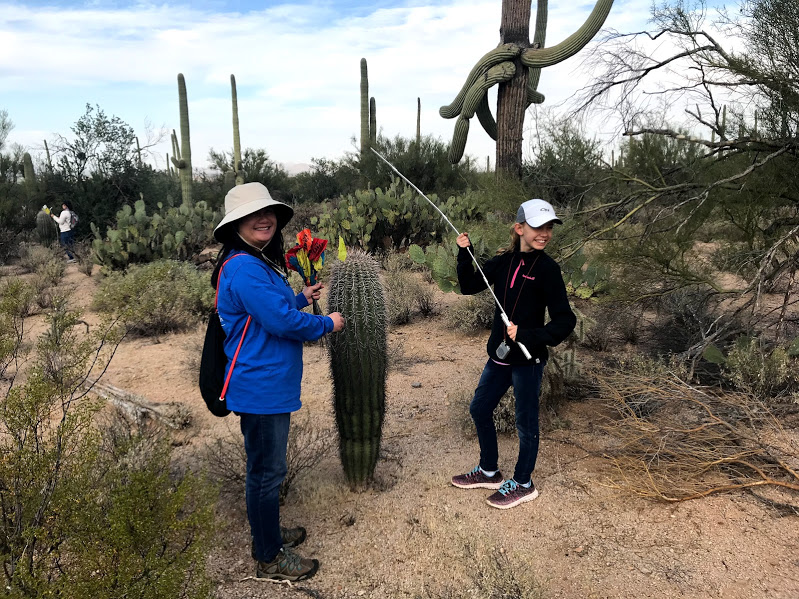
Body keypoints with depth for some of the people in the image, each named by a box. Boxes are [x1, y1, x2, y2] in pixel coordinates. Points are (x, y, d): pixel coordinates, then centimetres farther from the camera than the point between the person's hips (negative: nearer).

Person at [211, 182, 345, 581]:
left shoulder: (260, 262, 12)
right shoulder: (243, 268, -22)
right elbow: (282, 321, -25)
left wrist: (301, 299, 14)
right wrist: (328, 324, -11)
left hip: (272, 384, 11)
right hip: (261, 388, -11)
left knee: (265, 468, 23)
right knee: (267, 472, 4)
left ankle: (267, 532, 42)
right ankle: (269, 559, 22)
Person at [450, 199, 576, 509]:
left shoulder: (547, 269, -14)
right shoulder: (503, 262, 1)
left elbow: (565, 321, -16)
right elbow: (469, 286, 6)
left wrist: (527, 335, -27)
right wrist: (464, 253, -5)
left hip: (528, 359, -6)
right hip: (500, 355, 6)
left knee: (525, 421, 9)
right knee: (479, 409, 17)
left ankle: (523, 483, 31)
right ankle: (489, 472, 37)